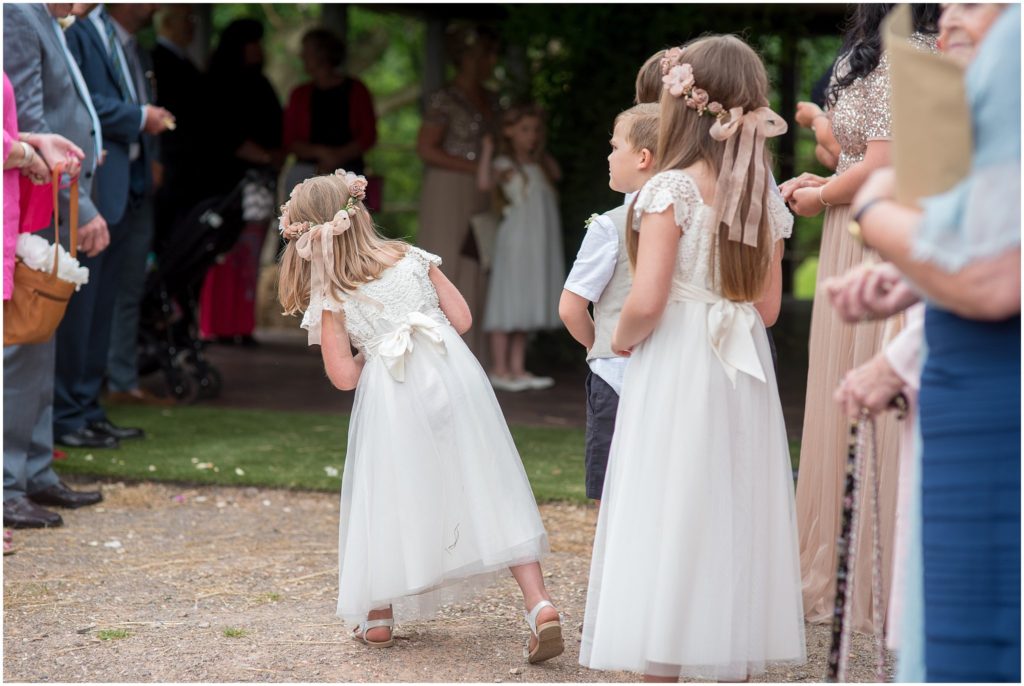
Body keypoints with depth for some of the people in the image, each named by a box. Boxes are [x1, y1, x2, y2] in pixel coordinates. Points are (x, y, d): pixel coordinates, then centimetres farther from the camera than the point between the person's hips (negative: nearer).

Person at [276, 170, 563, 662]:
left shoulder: (330, 298, 3)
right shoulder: (411, 258, 11)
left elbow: (344, 376, -4)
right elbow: (462, 318, 9)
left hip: (392, 397, -2)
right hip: (456, 377, 2)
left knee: (391, 501, 14)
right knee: (490, 492, 2)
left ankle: (379, 617, 21)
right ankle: (539, 603, -8)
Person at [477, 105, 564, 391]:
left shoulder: (539, 164, 15)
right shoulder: (506, 165, -7)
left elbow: (556, 174, 34)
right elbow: (485, 182, -24)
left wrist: (543, 154, 23)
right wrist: (487, 150, -26)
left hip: (540, 247, 7)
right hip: (514, 244, -7)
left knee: (525, 306, 10)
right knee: (508, 303, -4)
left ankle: (517, 368, 16)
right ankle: (499, 369, -1)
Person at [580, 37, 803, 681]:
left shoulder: (671, 189, -12)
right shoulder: (767, 199, 6)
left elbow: (646, 301, -18)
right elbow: (768, 308, 8)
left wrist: (622, 339, 1)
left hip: (676, 367, -5)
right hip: (744, 374, 5)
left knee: (669, 518, -1)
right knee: (734, 515, 12)